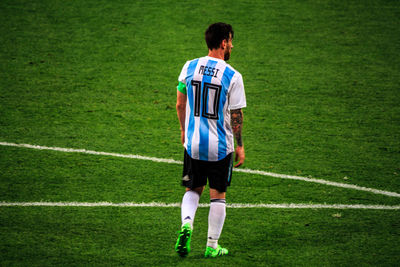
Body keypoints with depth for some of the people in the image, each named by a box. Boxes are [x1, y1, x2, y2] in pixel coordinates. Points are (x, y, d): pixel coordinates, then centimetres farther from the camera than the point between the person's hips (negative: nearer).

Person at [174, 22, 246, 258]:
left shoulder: (189, 67, -1)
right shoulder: (232, 76, -13)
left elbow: (180, 104, 7)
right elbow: (236, 115, -10)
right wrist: (240, 146, 1)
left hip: (193, 143, 3)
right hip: (221, 146, -3)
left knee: (193, 189, 18)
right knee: (218, 195, 10)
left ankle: (187, 223, -9)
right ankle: (212, 246, 14)